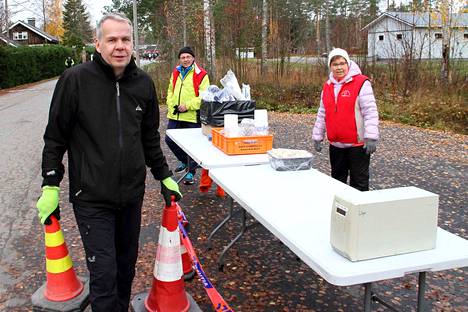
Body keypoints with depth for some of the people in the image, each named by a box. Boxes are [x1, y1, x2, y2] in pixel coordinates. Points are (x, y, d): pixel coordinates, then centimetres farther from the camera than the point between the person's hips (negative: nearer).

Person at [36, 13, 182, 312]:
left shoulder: (144, 83, 3)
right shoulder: (75, 79, -10)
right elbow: (55, 137, -4)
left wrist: (164, 176, 14)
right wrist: (51, 185, -5)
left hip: (132, 194, 4)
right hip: (91, 197, -4)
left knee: (126, 265, 17)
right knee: (104, 272, -2)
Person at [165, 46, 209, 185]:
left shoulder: (201, 74, -7)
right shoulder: (175, 72, 12)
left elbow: (204, 96, -12)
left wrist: (188, 105, -18)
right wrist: (171, 104, 6)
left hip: (192, 116, -6)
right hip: (174, 115, 6)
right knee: (170, 140, 10)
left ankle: (191, 172, 19)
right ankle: (184, 160, 34)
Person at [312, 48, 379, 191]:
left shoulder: (361, 83, -10)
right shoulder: (327, 86, 10)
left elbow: (370, 112, -14)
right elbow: (322, 114, 16)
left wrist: (371, 137, -19)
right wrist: (317, 136, 15)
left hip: (357, 144, -6)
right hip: (335, 144, 6)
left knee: (359, 181, 2)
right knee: (337, 179, 18)